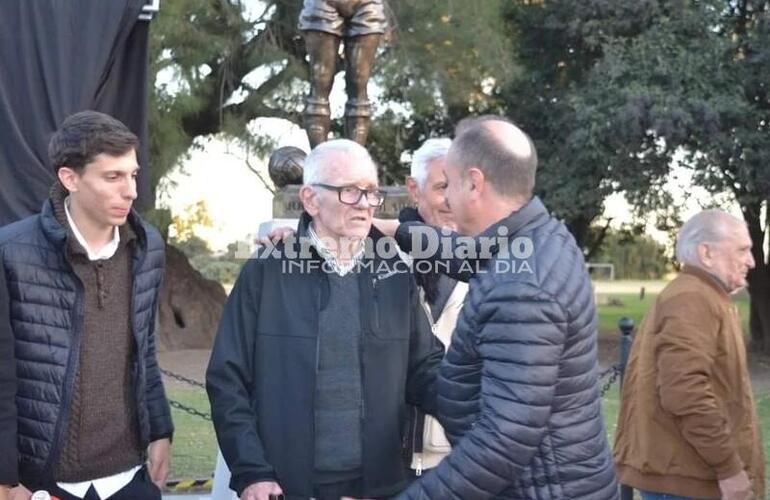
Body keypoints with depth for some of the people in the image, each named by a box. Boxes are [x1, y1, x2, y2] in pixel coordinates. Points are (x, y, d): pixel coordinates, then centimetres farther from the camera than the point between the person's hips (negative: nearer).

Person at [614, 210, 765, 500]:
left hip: (676, 468, 10)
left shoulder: (697, 296, 17)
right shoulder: (693, 300, -17)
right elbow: (685, 393, -28)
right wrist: (729, 467, -22)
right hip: (682, 476, -10)